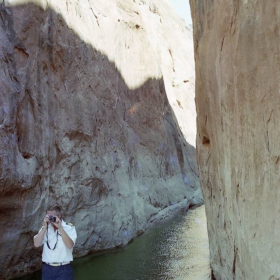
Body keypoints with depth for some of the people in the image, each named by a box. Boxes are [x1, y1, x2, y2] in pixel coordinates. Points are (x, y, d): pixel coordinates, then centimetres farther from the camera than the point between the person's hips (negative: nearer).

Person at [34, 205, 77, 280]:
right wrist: (44, 227, -14)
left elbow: (70, 245, -18)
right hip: (47, 269, 3)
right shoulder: (45, 228, 6)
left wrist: (60, 227, -22)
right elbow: (36, 244, -5)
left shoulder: (69, 227, -4)